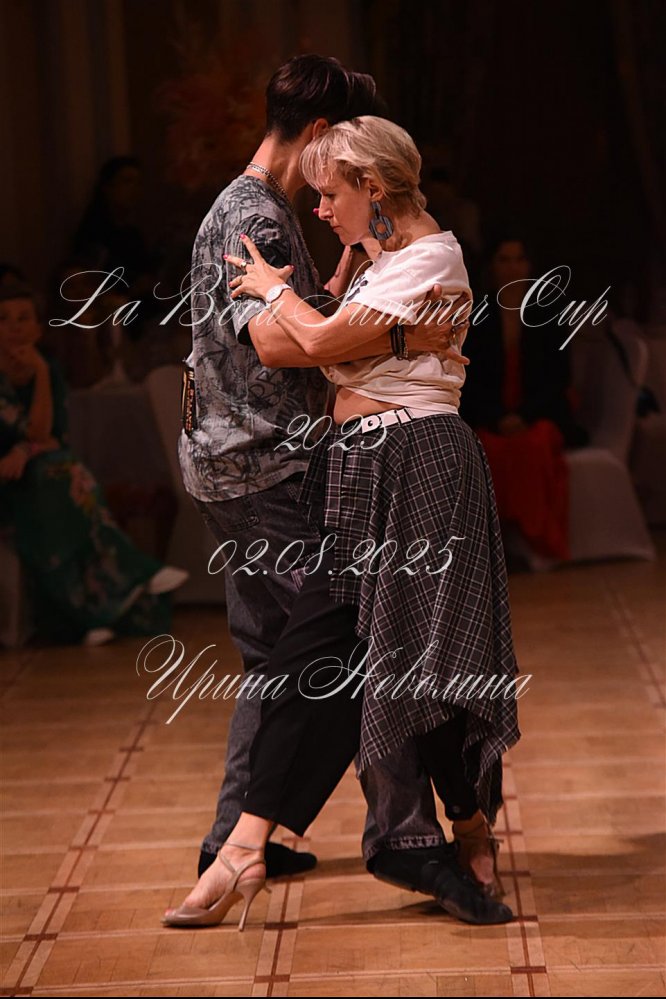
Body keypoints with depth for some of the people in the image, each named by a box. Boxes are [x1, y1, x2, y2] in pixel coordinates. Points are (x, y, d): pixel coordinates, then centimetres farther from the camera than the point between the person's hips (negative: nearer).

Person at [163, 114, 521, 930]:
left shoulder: (430, 256, -10)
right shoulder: (378, 259, 19)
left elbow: (326, 341, -15)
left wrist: (273, 287, 0)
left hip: (416, 465, -9)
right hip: (356, 467, 9)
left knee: (423, 659, -3)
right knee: (315, 648, 2)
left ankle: (473, 832, 18)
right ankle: (245, 849, 0)